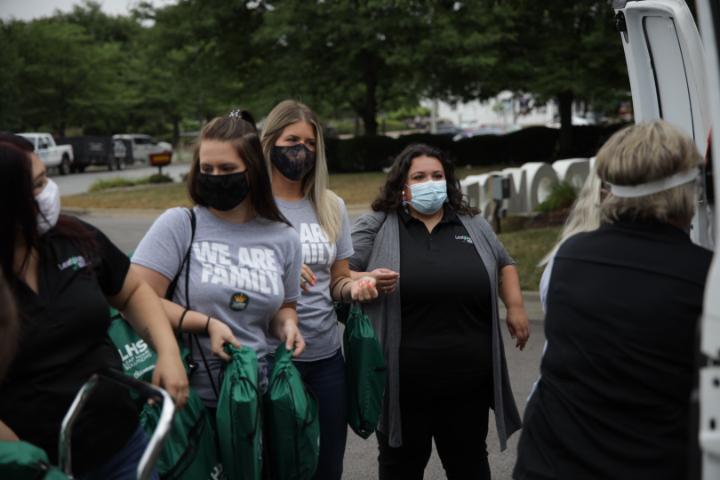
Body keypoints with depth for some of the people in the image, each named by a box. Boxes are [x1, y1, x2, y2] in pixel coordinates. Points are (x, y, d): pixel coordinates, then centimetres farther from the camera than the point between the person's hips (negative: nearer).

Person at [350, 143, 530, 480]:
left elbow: (504, 265, 21)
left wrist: (515, 307, 8)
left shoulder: (474, 226, 10)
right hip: (403, 381, -3)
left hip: (468, 379, 3)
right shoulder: (376, 228, -2)